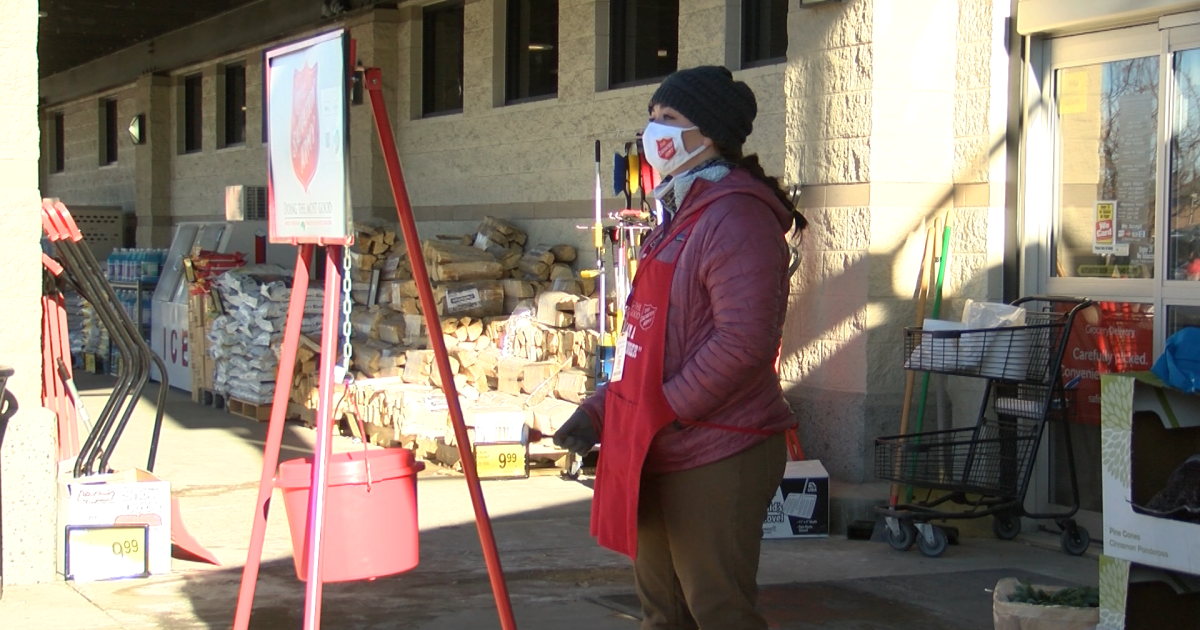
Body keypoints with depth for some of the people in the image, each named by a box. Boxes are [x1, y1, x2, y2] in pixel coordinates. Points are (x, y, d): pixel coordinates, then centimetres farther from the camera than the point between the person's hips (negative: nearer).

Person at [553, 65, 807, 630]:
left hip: (716, 460, -11)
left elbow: (743, 344, -26)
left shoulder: (736, 218, -16)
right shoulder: (682, 217, 18)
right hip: (662, 457, 11)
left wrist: (660, 413, -20)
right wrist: (601, 409, 14)